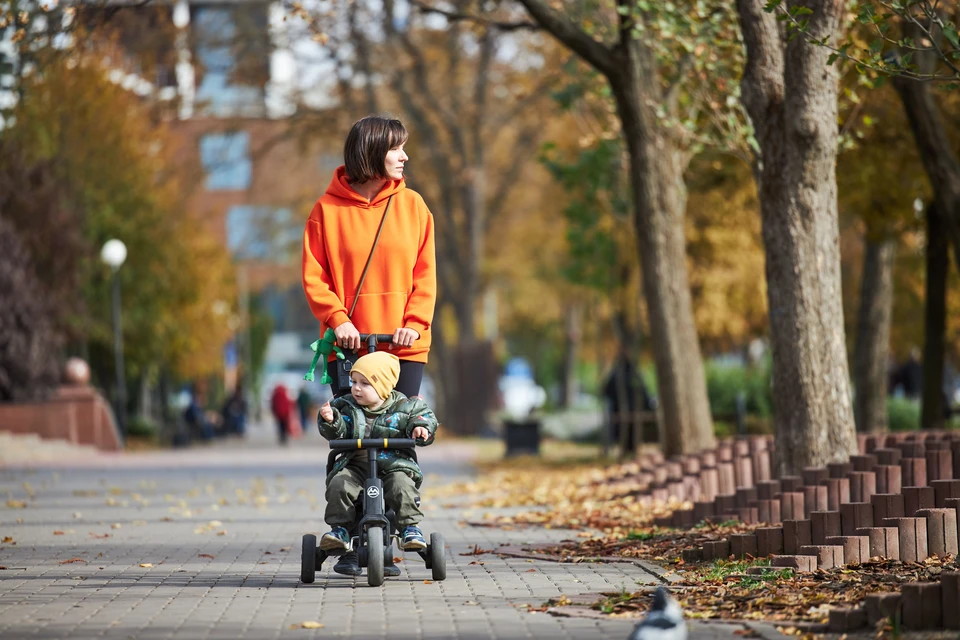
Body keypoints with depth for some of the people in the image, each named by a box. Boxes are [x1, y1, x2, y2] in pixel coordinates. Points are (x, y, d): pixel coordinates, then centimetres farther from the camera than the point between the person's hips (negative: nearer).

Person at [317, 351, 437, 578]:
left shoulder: (402, 407, 3)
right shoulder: (347, 407, 8)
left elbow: (425, 416, 2)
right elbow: (338, 432, 0)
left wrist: (421, 428, -20)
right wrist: (330, 420, -20)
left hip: (394, 465, -2)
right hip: (355, 465, 2)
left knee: (401, 486, -32)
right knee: (338, 485, -25)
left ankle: (410, 528, -21)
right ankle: (339, 529, -17)